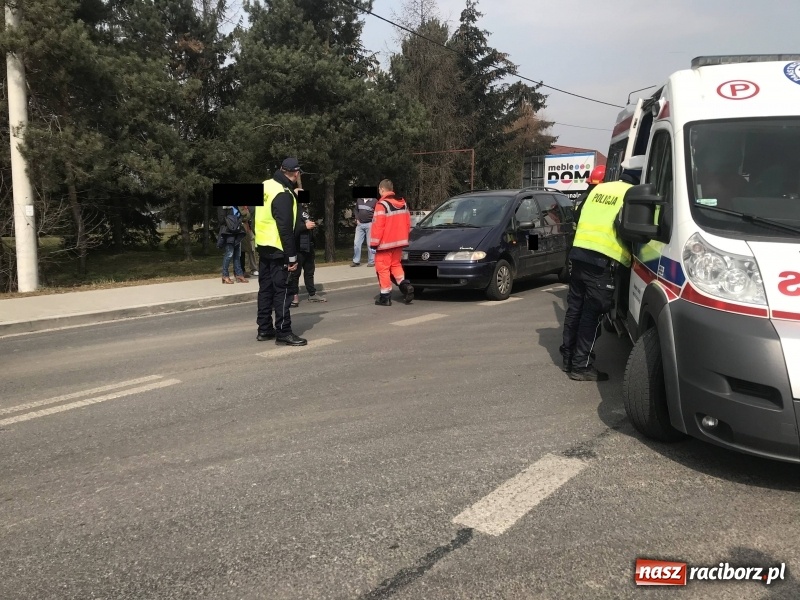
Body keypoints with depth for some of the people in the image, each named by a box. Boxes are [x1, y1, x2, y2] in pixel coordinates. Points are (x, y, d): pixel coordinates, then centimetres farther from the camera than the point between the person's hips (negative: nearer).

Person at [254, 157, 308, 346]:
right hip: (278, 249, -9)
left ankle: (264, 329, 20)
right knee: (282, 290, -4)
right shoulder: (283, 194, -18)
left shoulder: (266, 186, 8)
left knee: (266, 288, 13)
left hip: (263, 246, 9)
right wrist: (291, 257, -18)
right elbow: (285, 229, -20)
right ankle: (283, 332, -1)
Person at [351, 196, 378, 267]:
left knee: (370, 244, -3)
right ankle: (356, 261, 10)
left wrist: (373, 222, -10)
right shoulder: (359, 200, 10)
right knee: (356, 243, 2)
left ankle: (372, 261, 5)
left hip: (369, 224, -5)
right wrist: (357, 219, 10)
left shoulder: (374, 201, -4)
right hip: (360, 224, 5)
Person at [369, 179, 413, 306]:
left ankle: (385, 296, 3)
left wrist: (374, 243, -12)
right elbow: (407, 222, 12)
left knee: (383, 268, 1)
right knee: (395, 264, 20)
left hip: (385, 243, -7)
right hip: (399, 242, 7)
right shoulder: (403, 203, 8)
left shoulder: (382, 205, -16)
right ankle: (405, 285, 1)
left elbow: (378, 226, -18)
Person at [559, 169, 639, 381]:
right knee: (592, 314, -2)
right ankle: (581, 366, 1)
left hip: (578, 253, 7)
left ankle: (568, 358, 22)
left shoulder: (599, 189, 19)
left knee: (575, 308, 14)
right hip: (602, 261, -7)